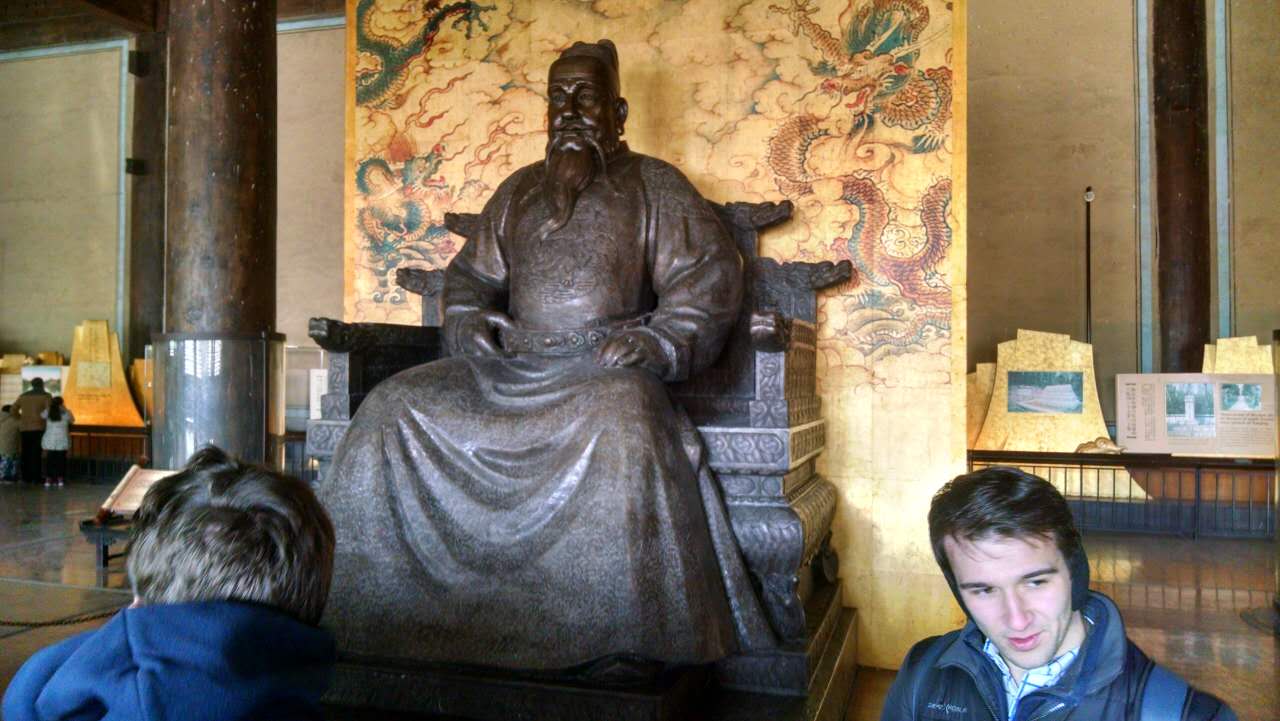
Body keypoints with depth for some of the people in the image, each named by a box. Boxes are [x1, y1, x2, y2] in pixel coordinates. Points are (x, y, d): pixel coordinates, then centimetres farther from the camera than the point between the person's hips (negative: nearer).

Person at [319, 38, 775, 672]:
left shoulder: (652, 185, 9)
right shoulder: (519, 190, 22)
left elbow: (708, 277, 0)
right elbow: (470, 276, 25)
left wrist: (653, 342, -14)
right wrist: (471, 322, 3)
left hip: (606, 366, -4)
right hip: (512, 365, 5)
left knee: (620, 423, -39)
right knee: (393, 406, -15)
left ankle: (623, 642, -29)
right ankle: (372, 615, -7)